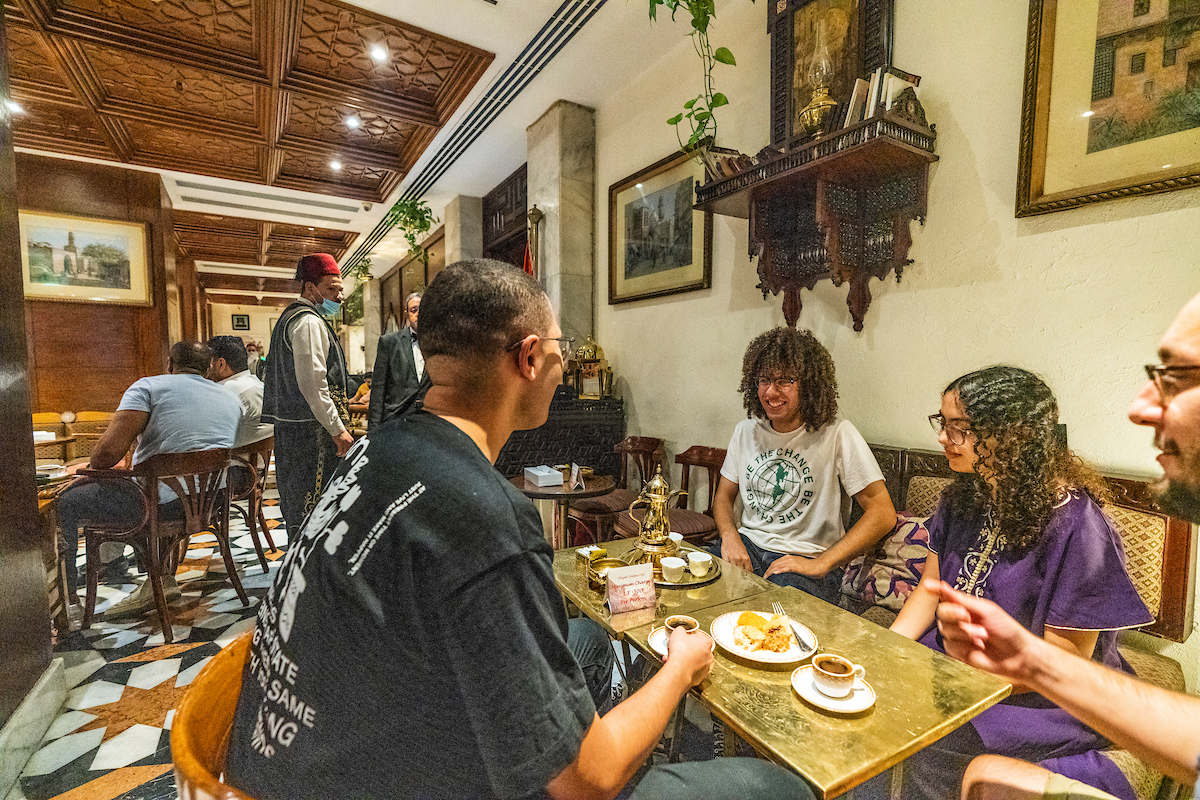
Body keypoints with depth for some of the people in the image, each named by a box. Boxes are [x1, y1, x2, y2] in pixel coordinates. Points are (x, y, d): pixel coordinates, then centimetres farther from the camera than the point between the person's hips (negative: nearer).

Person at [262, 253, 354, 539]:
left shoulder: (289, 317, 21)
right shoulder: (309, 322, -13)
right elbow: (312, 383, -21)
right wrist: (337, 428, -18)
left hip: (290, 426, 11)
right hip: (310, 429, -11)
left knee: (297, 505, 18)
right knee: (310, 510, -5)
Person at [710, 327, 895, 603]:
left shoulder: (837, 435, -10)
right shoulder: (746, 430, 7)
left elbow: (883, 513, -11)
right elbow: (723, 496, 14)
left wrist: (821, 563, -17)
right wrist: (729, 535, -8)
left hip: (807, 561, -4)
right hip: (747, 546, 4)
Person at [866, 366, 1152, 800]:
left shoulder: (1075, 525, -22)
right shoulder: (964, 496, -1)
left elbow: (1062, 660, -17)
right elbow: (930, 586, 5)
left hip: (1046, 698, -6)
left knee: (923, 745, -24)